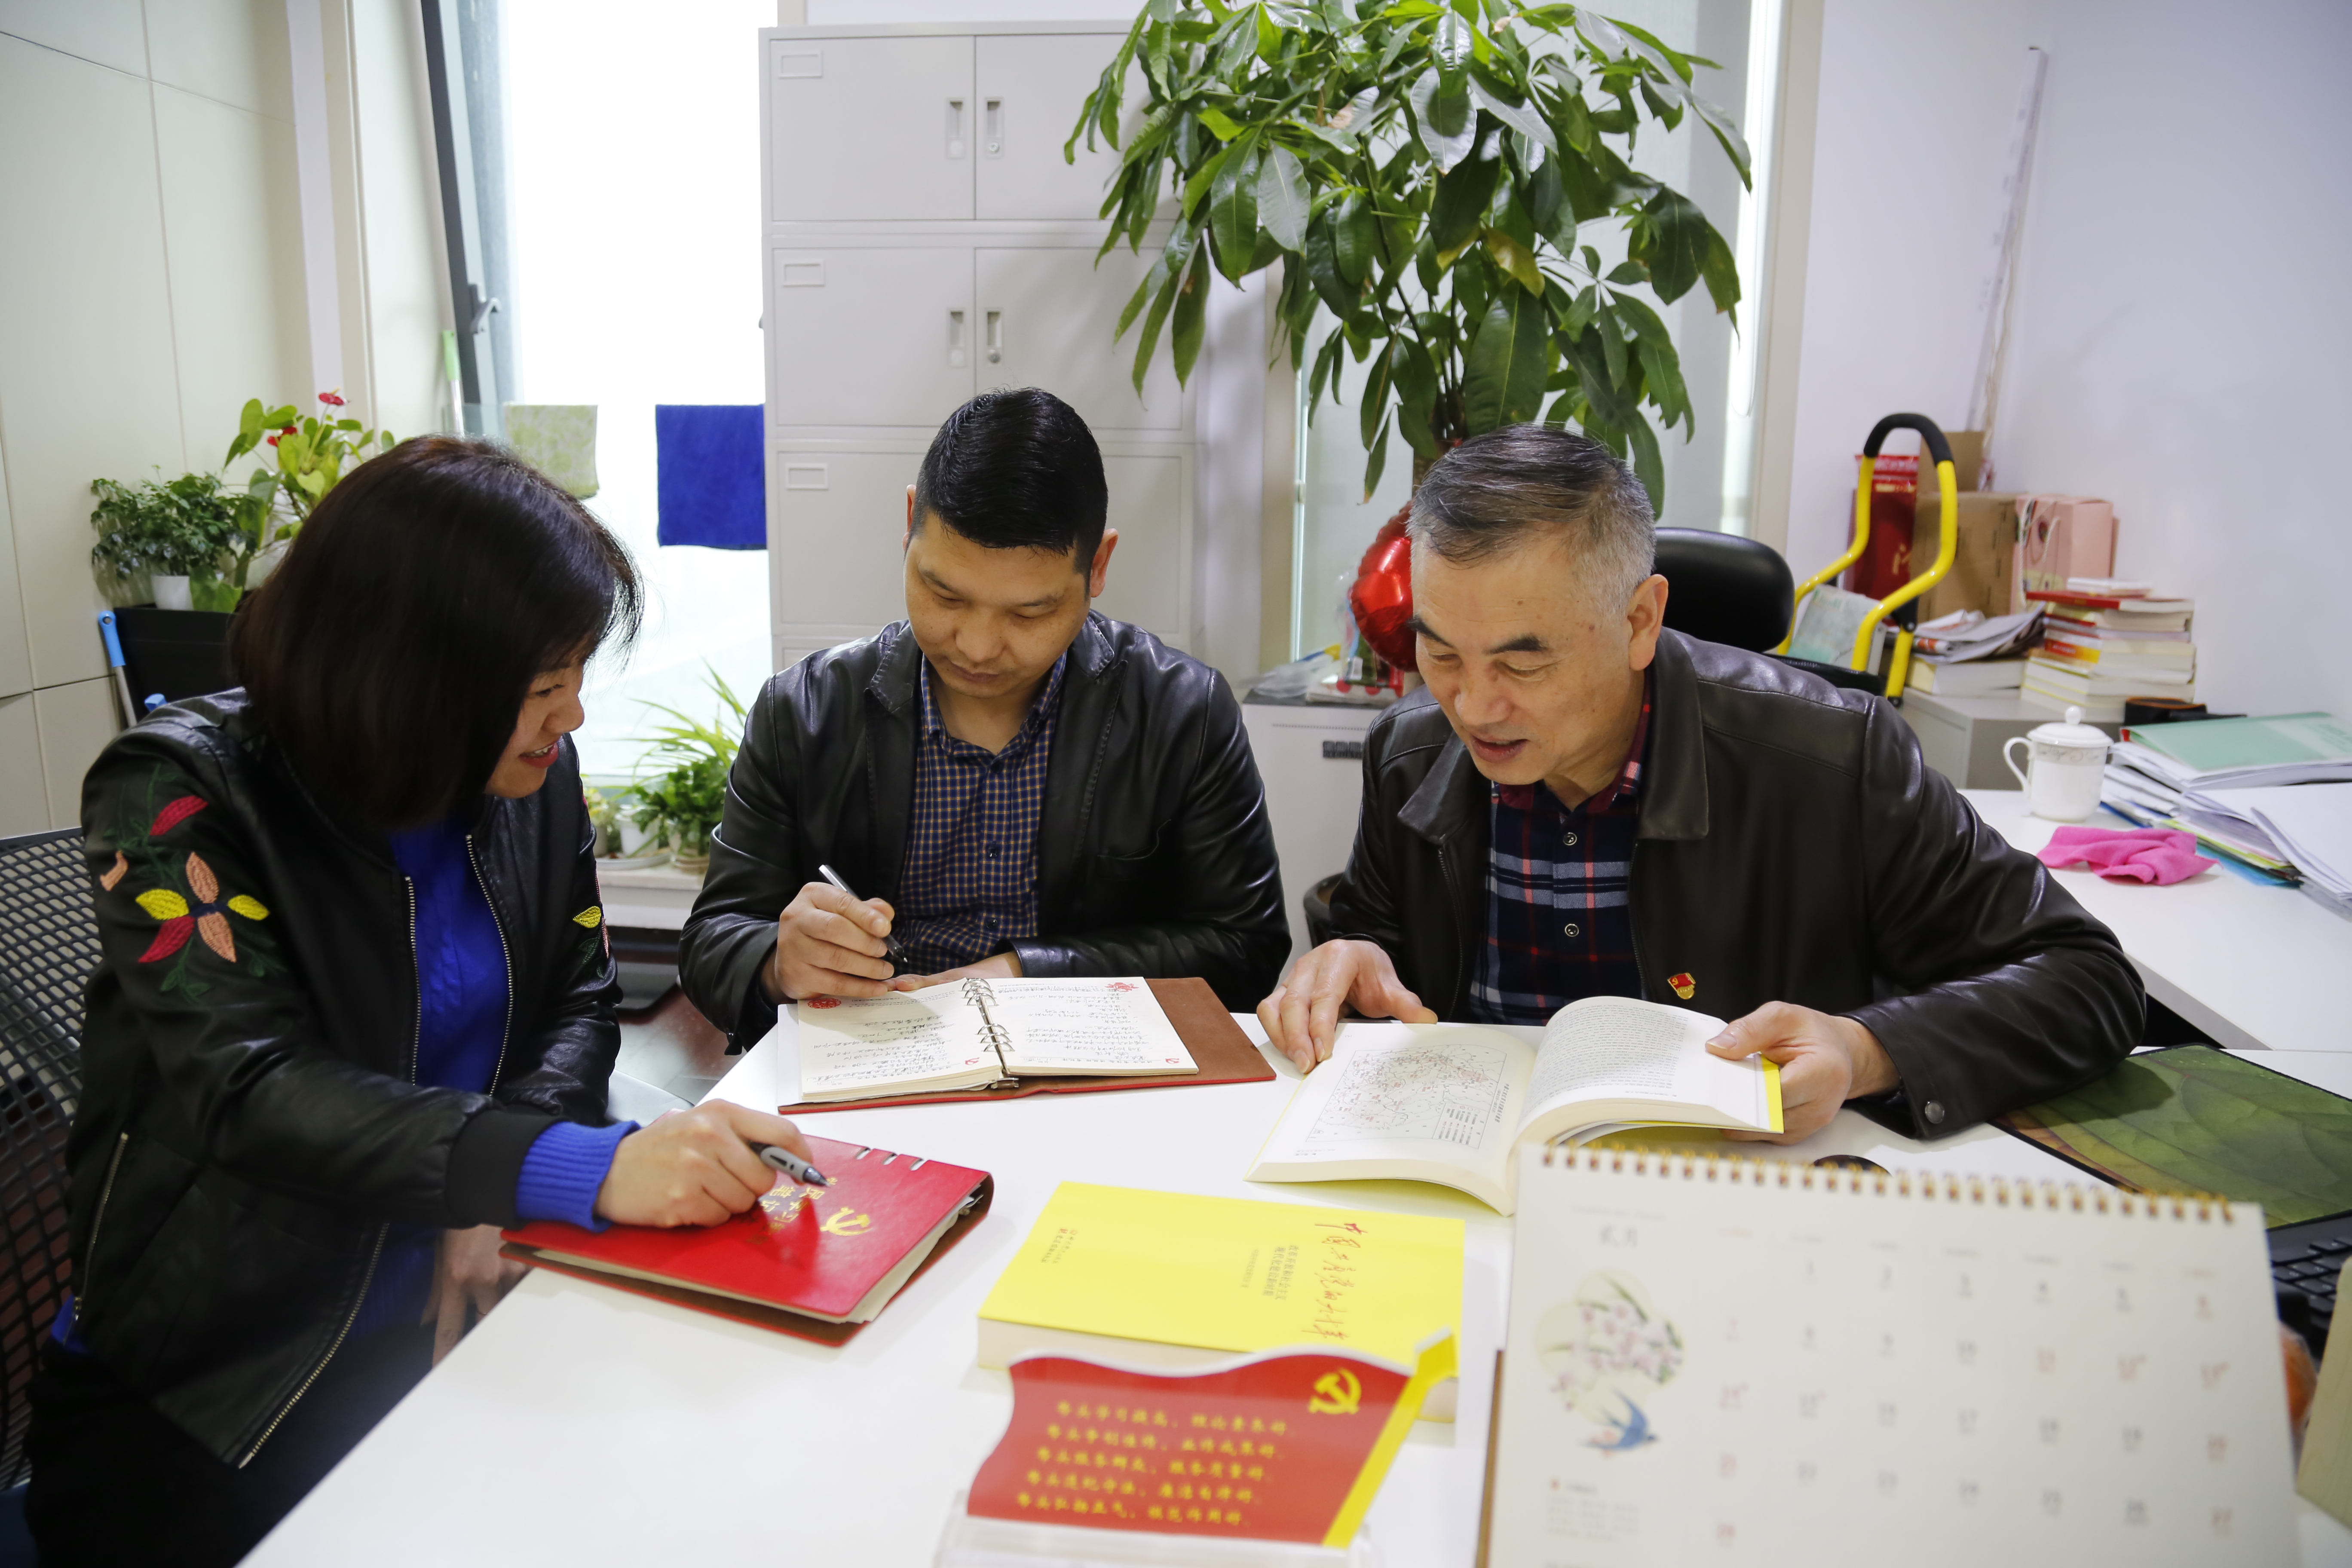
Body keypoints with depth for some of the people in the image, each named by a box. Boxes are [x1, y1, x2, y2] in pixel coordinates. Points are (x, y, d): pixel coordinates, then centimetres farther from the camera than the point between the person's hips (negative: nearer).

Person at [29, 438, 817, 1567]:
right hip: (199, 1391, -3)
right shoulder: (176, 793, -15)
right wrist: (579, 1169, -39)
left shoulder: (534, 772, 1)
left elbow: (579, 1004, 4)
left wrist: (497, 1189, -17)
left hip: (458, 1322, 4)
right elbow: (254, 1091, -26)